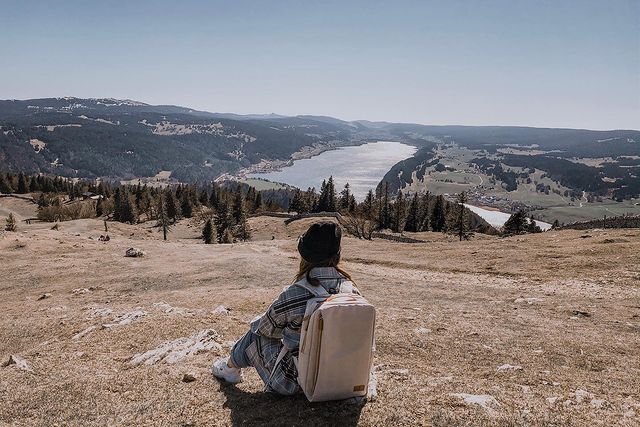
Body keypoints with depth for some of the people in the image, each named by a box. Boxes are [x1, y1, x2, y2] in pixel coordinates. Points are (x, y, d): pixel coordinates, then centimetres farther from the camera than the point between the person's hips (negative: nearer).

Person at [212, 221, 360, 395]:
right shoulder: (352, 290, -12)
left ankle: (231, 366, 43)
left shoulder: (292, 296, -25)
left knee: (257, 331, 18)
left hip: (293, 381, -5)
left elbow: (266, 327, -5)